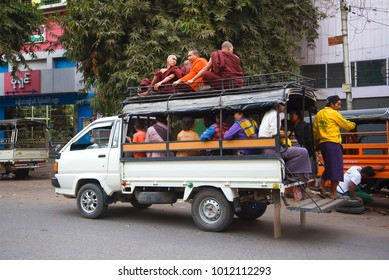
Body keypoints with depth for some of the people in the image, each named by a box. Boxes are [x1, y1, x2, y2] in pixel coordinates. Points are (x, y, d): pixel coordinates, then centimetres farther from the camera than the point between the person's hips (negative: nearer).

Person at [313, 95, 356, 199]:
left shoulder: (319, 114, 12)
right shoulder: (334, 113, -8)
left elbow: (315, 130, 14)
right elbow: (347, 125, 0)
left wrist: (317, 141, 23)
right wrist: (353, 125, 20)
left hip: (322, 143, 7)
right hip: (333, 143, -7)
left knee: (328, 166, 20)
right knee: (336, 167, 0)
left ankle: (322, 185, 11)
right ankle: (333, 193, 2)